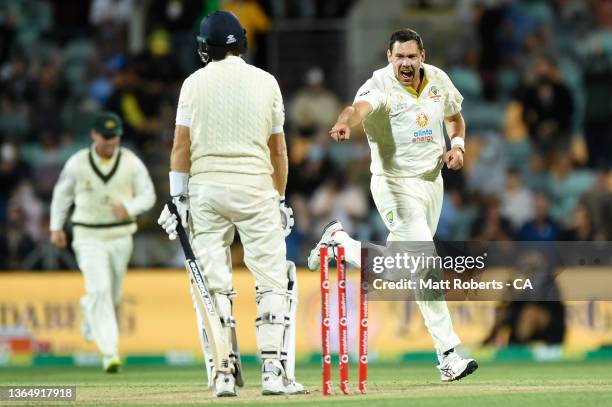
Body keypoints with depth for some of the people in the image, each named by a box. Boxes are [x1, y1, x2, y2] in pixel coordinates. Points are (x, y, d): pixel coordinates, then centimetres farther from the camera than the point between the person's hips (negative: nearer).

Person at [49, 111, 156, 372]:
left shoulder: (131, 162, -4)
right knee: (100, 289, -18)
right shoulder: (77, 163, -5)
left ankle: (90, 312, 50)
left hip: (121, 236, 2)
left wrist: (128, 208, -22)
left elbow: (148, 196, -2)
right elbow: (62, 193, 10)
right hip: (88, 237, -2)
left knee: (113, 295, 13)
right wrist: (56, 227, 12)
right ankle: (110, 351, -20)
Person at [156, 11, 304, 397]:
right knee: (272, 279, 2)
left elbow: (181, 145, -1)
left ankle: (223, 374, -2)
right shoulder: (265, 82, 3)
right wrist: (280, 199, 15)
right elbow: (278, 149, 7)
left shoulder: (195, 83, 2)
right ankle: (273, 371, -6)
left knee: (213, 282, 3)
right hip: (255, 188, -1)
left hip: (205, 189, 1)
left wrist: (177, 197, 2)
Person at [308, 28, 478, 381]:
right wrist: (346, 123, -65)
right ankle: (448, 355, -8)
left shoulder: (439, 80, 1)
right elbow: (362, 105, -42)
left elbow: (455, 117, 20)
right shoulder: (380, 85, -18)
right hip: (396, 186, -7)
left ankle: (340, 241, 39)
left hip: (432, 181, 7)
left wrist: (457, 144, -2)